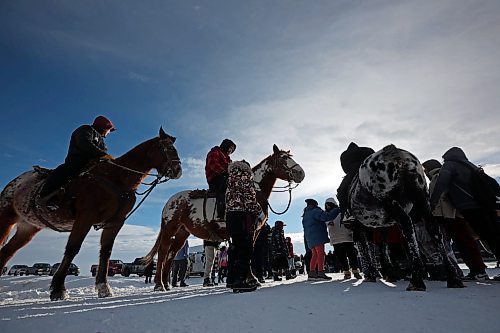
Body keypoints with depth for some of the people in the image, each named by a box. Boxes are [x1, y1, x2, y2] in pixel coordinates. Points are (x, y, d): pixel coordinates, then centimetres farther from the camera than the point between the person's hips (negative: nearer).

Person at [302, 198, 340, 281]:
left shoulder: (305, 215, 23)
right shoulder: (315, 211, -5)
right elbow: (326, 216, -18)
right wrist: (337, 210, -10)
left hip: (309, 238, 9)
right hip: (317, 237, -9)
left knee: (315, 255, 10)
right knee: (321, 254, -10)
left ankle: (311, 273, 7)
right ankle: (321, 273, -16)